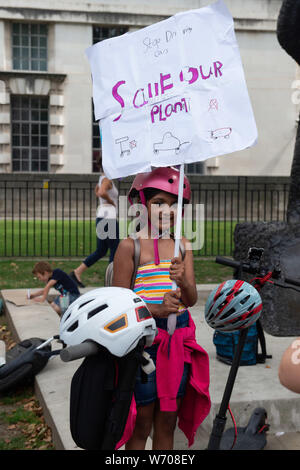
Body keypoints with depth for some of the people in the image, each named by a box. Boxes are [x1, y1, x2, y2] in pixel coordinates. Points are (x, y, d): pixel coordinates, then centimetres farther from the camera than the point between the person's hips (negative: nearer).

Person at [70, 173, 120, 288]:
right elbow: (102, 193, -31)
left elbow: (97, 191, 34)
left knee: (101, 251, 13)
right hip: (108, 217, -10)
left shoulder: (103, 178, 17)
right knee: (115, 249, 0)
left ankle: (77, 272, 9)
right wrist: (111, 202, -14)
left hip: (101, 217, 10)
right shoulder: (107, 179, -11)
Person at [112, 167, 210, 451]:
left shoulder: (183, 246, 7)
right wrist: (156, 310, -25)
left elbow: (191, 300, 2)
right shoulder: (130, 246, -8)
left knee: (167, 422, 15)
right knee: (142, 425, 7)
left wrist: (182, 281, -20)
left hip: (179, 340, 5)